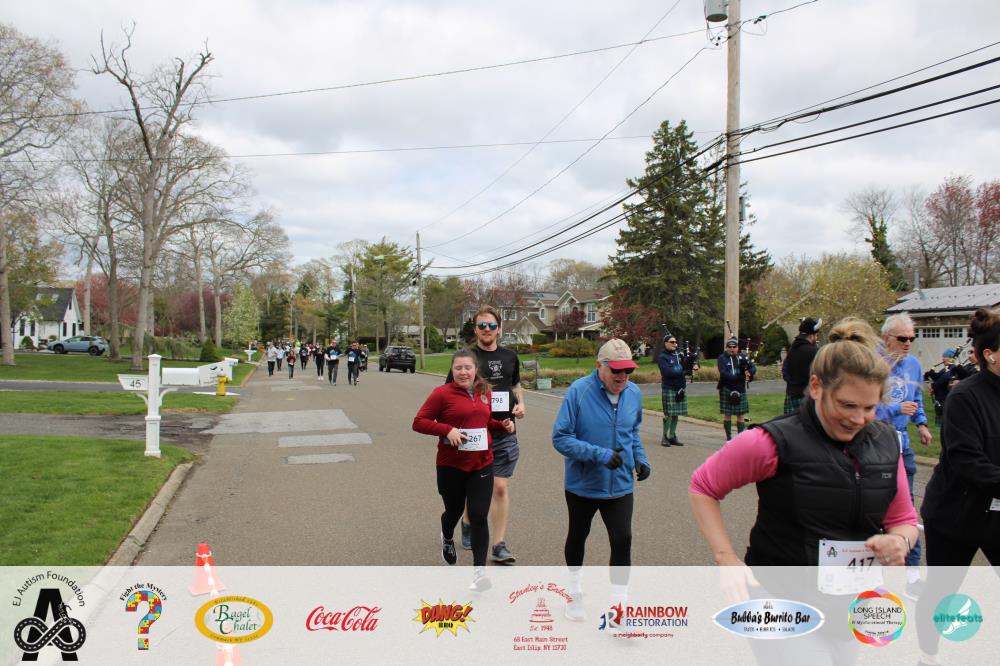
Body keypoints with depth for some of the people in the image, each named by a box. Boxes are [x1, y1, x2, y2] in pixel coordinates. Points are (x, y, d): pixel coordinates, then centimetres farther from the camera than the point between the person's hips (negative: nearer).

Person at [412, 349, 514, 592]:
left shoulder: (485, 393, 5)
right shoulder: (442, 393, -11)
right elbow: (419, 422, -11)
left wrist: (502, 424, 1)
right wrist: (447, 429, -23)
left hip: (482, 465, 2)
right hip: (451, 466, -2)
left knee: (479, 516, -5)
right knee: (454, 512, 18)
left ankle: (479, 571, 3)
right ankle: (447, 539, 53)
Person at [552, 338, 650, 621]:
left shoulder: (634, 393, -5)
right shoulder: (579, 390, -20)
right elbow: (560, 438, -20)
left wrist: (641, 458, -3)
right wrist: (599, 454, -28)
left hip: (620, 485, 2)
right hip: (582, 484, -2)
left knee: (622, 541, -5)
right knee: (577, 537, 19)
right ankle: (575, 593, 44)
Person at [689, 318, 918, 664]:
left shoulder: (886, 442, -1)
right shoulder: (776, 443, -18)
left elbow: (903, 518, 11)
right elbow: (702, 488, -8)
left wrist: (900, 541, -13)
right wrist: (727, 561, -17)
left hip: (849, 614, 6)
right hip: (781, 607, -6)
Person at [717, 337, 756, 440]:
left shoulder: (742, 357, 10)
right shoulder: (722, 358, -2)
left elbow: (753, 368, 1)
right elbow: (724, 374, -16)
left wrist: (749, 373, -24)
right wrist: (741, 377, -23)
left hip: (740, 390, 3)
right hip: (726, 390, -3)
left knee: (741, 415, 4)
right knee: (727, 414, 3)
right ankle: (728, 437, 13)